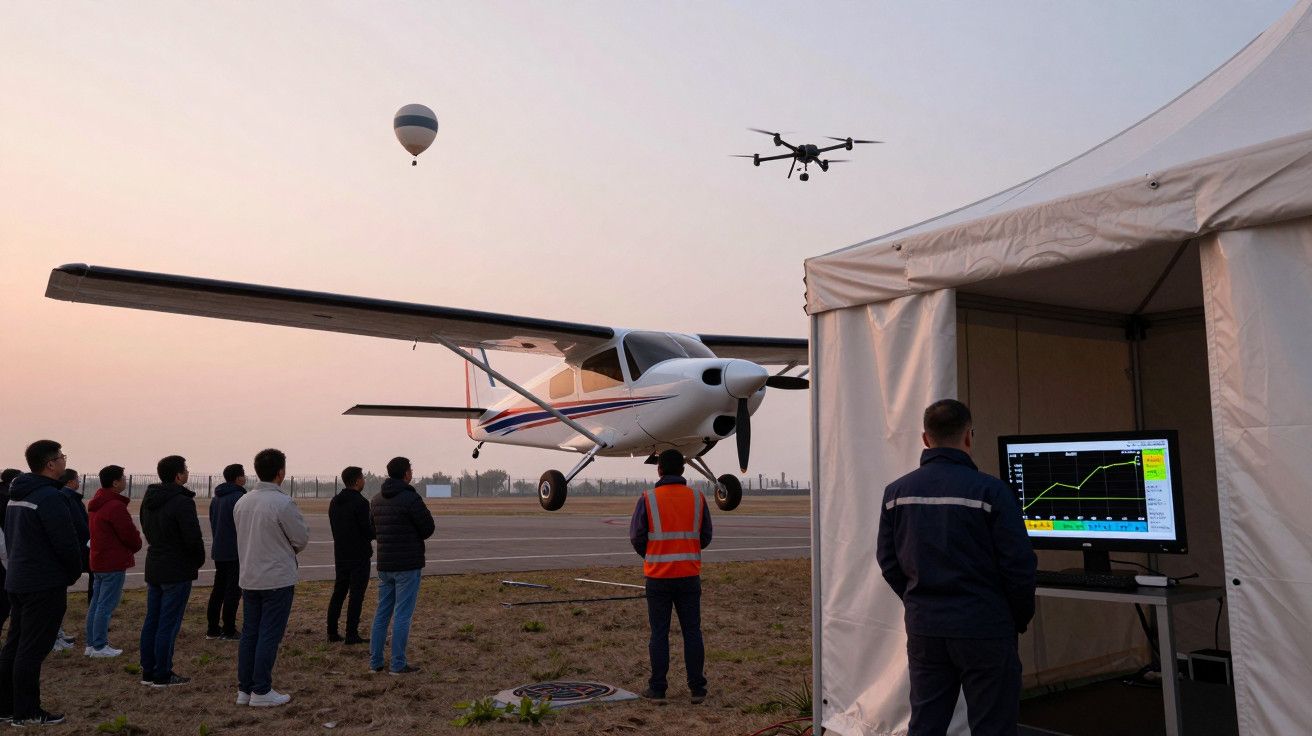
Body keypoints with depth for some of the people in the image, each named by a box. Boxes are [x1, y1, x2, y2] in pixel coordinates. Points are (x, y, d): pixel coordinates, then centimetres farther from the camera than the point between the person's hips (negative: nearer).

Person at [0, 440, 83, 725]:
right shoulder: (50, 497, -19)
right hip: (45, 584, -9)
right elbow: (67, 542, -20)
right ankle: (26, 713, 4)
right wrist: (74, 573, -3)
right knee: (32, 649, -3)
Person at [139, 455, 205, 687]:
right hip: (177, 570, -8)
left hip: (153, 567, 8)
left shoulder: (148, 500, 8)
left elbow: (146, 529, 18)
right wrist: (199, 561, -3)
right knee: (169, 624, -2)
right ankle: (162, 675, 3)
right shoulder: (182, 502, -19)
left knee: (151, 620, 14)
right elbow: (193, 538, -20)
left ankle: (148, 672, 21)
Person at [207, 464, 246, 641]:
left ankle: (213, 628, 16)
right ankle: (229, 630, -1)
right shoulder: (238, 497, -15)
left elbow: (212, 523, 18)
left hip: (218, 551, 8)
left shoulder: (216, 498, 13)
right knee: (233, 590, -3)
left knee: (218, 588, 14)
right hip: (235, 551, -8)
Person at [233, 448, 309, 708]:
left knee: (249, 634, 13)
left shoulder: (242, 502, 6)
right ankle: (261, 691, 4)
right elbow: (302, 539, -10)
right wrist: (289, 549, 12)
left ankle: (244, 689, 19)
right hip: (277, 579, -7)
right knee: (269, 636, 0)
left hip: (248, 578, 7)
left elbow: (247, 538, 15)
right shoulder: (283, 503, -17)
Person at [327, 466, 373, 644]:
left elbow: (335, 527, 14)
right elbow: (369, 532, -18)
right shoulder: (360, 502, -16)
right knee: (356, 596, -2)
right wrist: (376, 527, 3)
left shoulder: (334, 501, 9)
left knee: (338, 593, 14)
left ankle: (332, 632, 16)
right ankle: (351, 634, -1)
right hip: (359, 555, -7)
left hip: (340, 555, 7)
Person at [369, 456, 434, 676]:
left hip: (384, 565, 7)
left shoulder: (376, 500, 9)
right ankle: (398, 664, 2)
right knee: (402, 614, -2)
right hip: (407, 565, -7)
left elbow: (374, 529, 16)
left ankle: (375, 661, 18)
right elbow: (428, 528, -10)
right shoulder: (410, 499, -15)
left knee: (382, 612, 14)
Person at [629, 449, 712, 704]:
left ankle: (657, 688, 10)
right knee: (692, 631, 8)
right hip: (689, 575, 2)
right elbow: (705, 537, 6)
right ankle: (697, 688, 11)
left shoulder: (647, 500, -7)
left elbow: (637, 537, -3)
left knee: (659, 633, 6)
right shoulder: (698, 499, 0)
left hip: (658, 576, -2)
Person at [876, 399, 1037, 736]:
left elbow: (888, 561, 6)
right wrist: (1021, 619, 4)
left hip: (923, 627, 4)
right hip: (983, 629, -4)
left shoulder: (896, 491, 1)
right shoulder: (990, 490, -14)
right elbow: (1019, 565, -12)